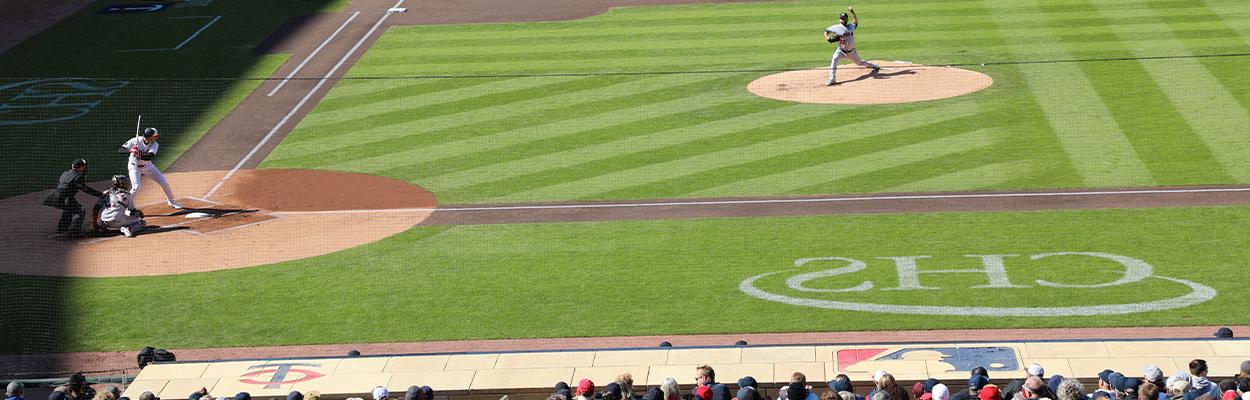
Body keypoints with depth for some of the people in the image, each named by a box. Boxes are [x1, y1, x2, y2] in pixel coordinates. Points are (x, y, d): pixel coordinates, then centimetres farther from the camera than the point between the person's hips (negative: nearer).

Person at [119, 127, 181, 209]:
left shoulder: (154, 145, -17)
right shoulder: (136, 141, -24)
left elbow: (150, 156, -35)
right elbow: (120, 150, -26)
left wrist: (140, 155, -54)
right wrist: (130, 150, -47)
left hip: (147, 166, 4)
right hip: (134, 167, -4)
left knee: (164, 183, 5)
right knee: (136, 187, -25)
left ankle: (171, 201, 29)